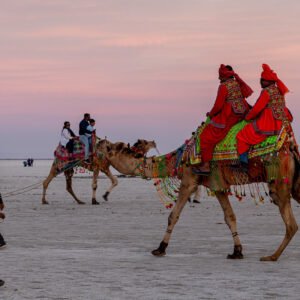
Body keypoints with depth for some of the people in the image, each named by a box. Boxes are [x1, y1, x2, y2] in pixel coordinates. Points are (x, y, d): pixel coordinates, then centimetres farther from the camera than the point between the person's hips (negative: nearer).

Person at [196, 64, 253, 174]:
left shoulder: (223, 86, -13)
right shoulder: (238, 83, 9)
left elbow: (218, 105, -15)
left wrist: (211, 114, 4)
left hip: (228, 117, -9)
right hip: (241, 114, 9)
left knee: (207, 137, -4)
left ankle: (205, 166, -11)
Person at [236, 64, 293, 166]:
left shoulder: (266, 91, -14)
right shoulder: (279, 91, 11)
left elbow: (257, 108, -12)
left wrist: (248, 117, 5)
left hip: (268, 125, -9)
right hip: (281, 123, 9)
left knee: (242, 136, -2)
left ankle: (243, 162, -6)